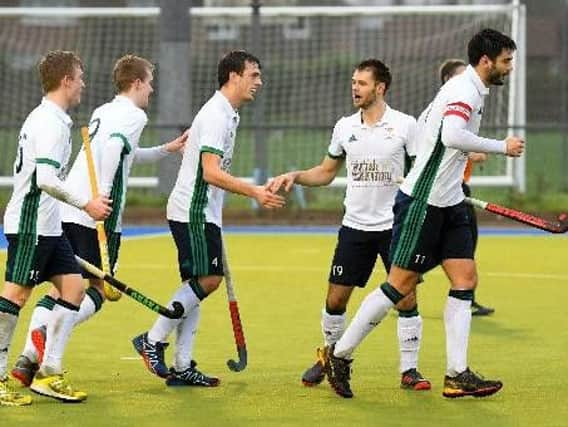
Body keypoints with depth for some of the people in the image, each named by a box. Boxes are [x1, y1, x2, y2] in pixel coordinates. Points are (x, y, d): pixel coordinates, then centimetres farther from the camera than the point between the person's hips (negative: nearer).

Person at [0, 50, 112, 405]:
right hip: (30, 225, -11)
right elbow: (47, 179, -25)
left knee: (74, 287, 6)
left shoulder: (42, 117, 17)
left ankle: (50, 373, 7)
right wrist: (86, 204, -17)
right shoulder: (51, 122, -15)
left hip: (47, 226, 11)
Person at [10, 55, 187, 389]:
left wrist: (166, 150, 47)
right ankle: (46, 333, -24)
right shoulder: (134, 115, -2)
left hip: (67, 210, 8)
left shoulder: (103, 112, 24)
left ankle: (28, 359, -3)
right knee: (97, 289, -1)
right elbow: (113, 148, -22)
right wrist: (103, 195, -24)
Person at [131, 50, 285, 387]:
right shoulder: (216, 116, -16)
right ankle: (153, 340, -7)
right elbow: (211, 172, -26)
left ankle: (182, 367, 7)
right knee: (207, 279, -13)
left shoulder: (228, 115, 17)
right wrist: (255, 193, -29)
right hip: (192, 211, -10)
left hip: (203, 212, 10)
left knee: (199, 283, 7)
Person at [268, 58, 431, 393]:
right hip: (355, 226, 3)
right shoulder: (345, 127, 7)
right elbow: (327, 172, 18)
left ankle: (409, 370, 3)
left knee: (406, 298, -7)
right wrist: (295, 176, 4)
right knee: (335, 299, 4)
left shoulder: (405, 125, -5)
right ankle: (330, 357, 25)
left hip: (395, 225, -3)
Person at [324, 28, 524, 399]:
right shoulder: (465, 90, -16)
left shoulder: (470, 89, 15)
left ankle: (457, 375, 0)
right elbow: (453, 135, -33)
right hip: (422, 202, -10)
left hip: (448, 203, 10)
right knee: (401, 284, -5)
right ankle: (340, 355, 7)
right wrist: (501, 147, -23)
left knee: (466, 279, 1)